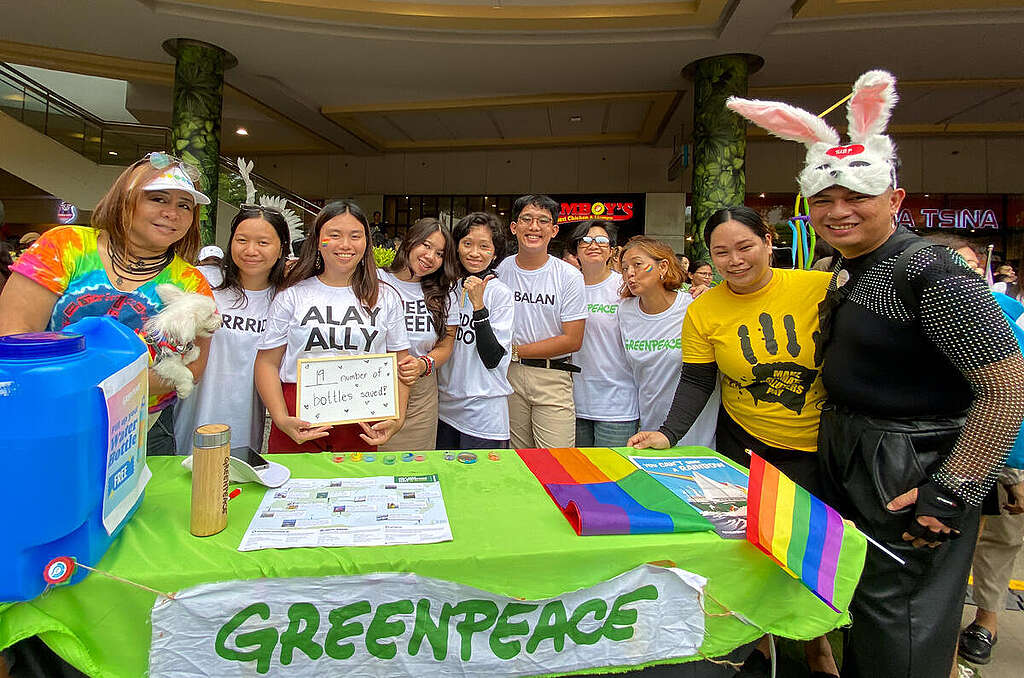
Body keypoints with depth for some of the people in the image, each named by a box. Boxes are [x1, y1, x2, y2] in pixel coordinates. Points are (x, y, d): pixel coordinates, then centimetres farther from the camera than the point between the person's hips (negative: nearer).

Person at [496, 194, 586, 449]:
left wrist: (515, 350, -10)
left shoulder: (569, 277, -5)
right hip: (508, 374, 2)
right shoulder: (499, 271, 3)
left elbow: (572, 340, -10)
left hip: (553, 378, -2)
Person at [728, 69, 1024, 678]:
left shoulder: (931, 273, -18)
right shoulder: (847, 271, 8)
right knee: (856, 606, 22)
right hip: (849, 462, 8)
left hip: (910, 479, -8)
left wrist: (953, 493, -22)